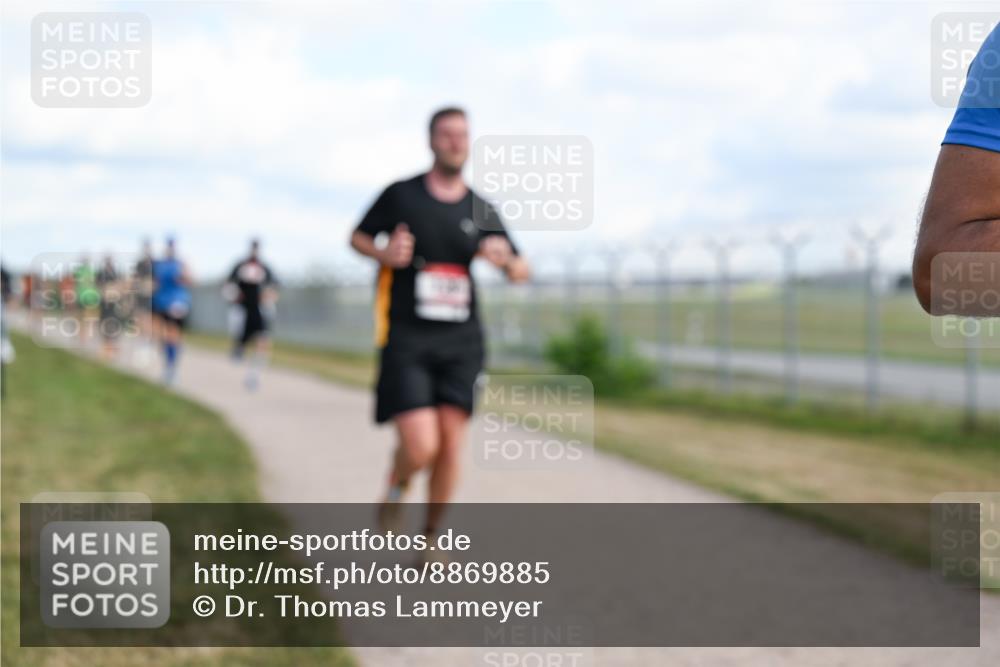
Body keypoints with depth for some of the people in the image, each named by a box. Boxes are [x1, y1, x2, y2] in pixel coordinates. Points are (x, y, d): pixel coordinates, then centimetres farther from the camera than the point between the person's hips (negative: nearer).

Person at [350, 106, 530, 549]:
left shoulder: (480, 210, 9)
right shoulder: (401, 194, 1)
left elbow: (521, 272, 15)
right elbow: (358, 237, 13)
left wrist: (504, 259, -9)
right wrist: (384, 253, -9)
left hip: (460, 340, 3)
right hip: (406, 339, -3)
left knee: (451, 442, -3)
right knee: (420, 447, -15)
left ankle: (431, 536, 16)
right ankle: (395, 493, 20)